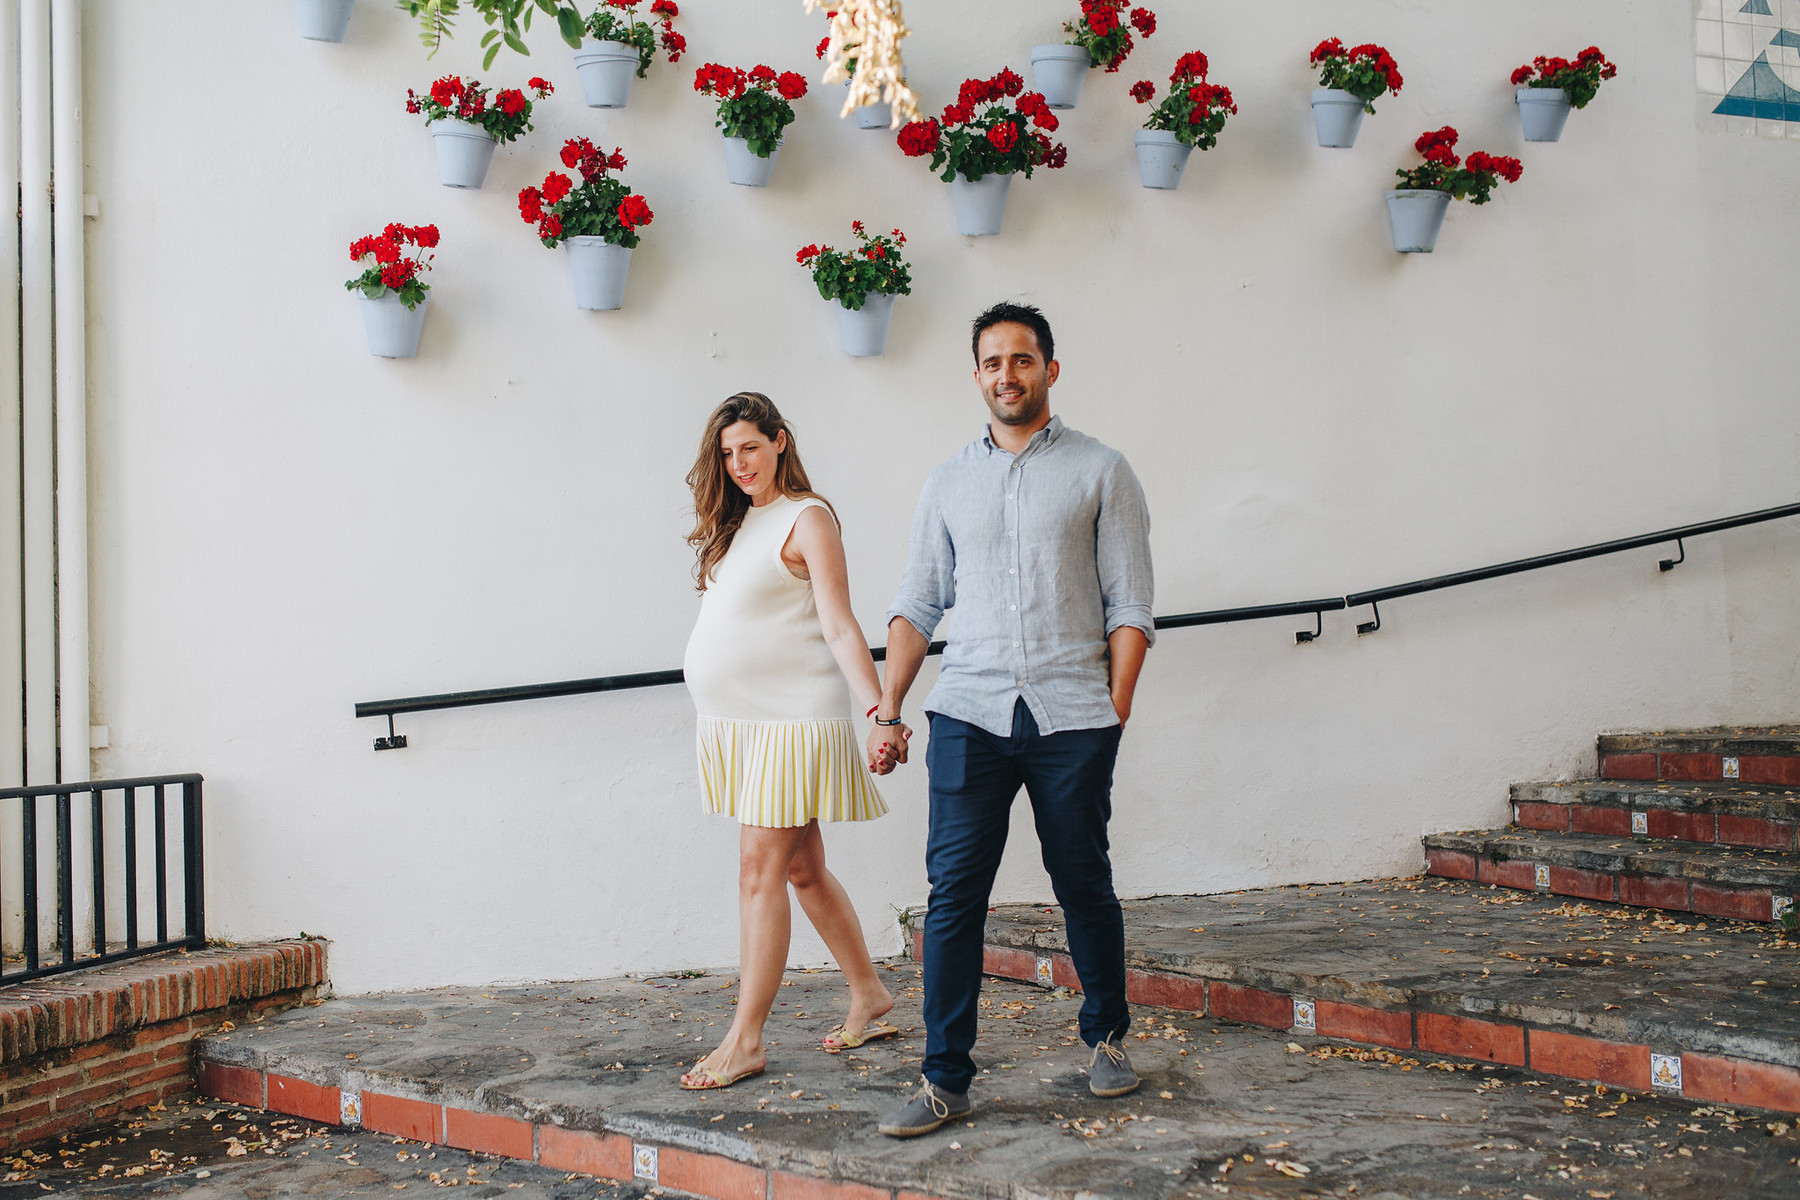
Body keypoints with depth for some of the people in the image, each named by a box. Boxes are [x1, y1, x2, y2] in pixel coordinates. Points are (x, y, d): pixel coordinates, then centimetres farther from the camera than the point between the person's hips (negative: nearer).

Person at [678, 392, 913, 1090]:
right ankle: (869, 999, 26)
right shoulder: (734, 524, 16)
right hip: (739, 722, 8)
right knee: (803, 870, 13)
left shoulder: (807, 519, -7)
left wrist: (879, 712, -21)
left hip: (790, 716, -8)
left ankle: (745, 1040, -4)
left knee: (760, 870, -8)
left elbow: (839, 627, -13)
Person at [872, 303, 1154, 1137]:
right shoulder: (948, 483, 14)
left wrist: (1115, 711, -6)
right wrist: (888, 705, 3)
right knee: (953, 891, -4)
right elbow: (917, 602, 13)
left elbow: (1129, 606, 2)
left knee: (1084, 884, 8)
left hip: (1072, 717, -1)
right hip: (969, 713, 2)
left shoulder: (1101, 472, 5)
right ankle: (945, 1079, 1)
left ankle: (1107, 1037, 30)